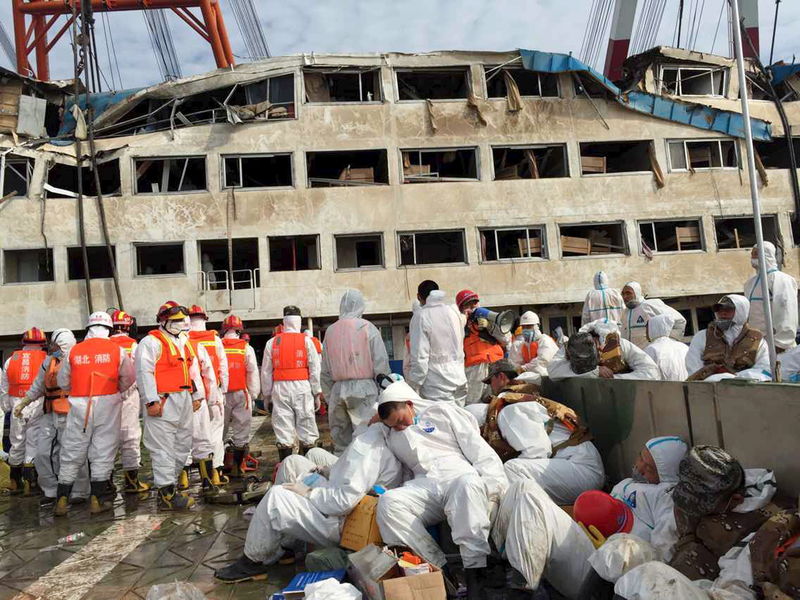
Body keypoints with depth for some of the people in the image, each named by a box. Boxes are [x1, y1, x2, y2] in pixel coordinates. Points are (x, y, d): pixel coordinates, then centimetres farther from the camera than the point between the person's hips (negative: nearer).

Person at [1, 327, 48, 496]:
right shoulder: (46, 360, -2)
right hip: (38, 405, -3)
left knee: (16, 443, 15)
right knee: (33, 442, 3)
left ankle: (15, 482, 26)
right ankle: (29, 482, 4)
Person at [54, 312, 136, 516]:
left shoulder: (73, 351, 3)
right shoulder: (116, 350, -1)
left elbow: (62, 382, 11)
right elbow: (129, 379, 5)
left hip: (79, 405, 2)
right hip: (107, 403, -1)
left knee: (72, 452, 11)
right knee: (103, 451, 6)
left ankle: (62, 499, 14)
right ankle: (98, 499, 9)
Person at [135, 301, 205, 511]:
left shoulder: (184, 342, 19)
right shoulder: (152, 342, -7)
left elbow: (193, 370, 24)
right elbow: (144, 372, -15)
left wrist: (197, 396, 19)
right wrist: (151, 400, -20)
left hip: (184, 400, 9)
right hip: (163, 402, -9)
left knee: (183, 445, 14)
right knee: (163, 448, -5)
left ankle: (169, 482, 27)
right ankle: (167, 494, 0)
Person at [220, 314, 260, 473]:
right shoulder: (246, 348, -1)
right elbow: (253, 372, -1)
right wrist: (253, 393, 7)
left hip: (222, 394, 1)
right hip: (241, 394, -1)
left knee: (221, 430, 11)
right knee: (241, 430, 5)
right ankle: (237, 466, 8)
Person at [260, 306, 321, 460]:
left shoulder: (272, 342, 5)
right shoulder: (306, 341, 0)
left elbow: (266, 371, 8)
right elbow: (315, 369, 0)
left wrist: (267, 395, 16)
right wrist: (317, 394, 7)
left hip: (280, 389, 2)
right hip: (302, 387, -1)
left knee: (283, 432, 5)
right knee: (307, 430, 6)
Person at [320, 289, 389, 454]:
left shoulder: (331, 331, 8)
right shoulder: (367, 328, -2)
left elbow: (325, 371, 9)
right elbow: (381, 364, -5)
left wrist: (329, 397, 15)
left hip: (338, 390, 4)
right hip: (364, 388, -3)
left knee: (341, 442, 12)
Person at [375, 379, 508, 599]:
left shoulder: (442, 412, 17)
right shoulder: (393, 437, 30)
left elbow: (478, 449, 7)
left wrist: (499, 487, -5)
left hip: (461, 477, -3)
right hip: (425, 487, 3)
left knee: (468, 485, -40)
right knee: (388, 502, -28)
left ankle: (475, 573, -38)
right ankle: (439, 568, -28)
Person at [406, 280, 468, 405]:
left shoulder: (421, 316, -11)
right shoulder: (454, 311, 7)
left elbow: (419, 357, -14)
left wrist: (414, 387, -7)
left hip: (436, 385, -6)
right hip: (460, 379, 6)